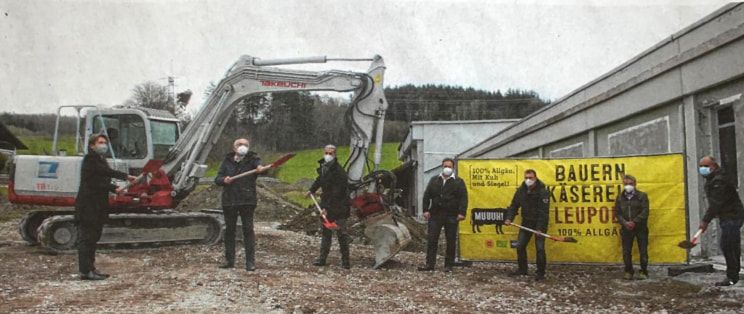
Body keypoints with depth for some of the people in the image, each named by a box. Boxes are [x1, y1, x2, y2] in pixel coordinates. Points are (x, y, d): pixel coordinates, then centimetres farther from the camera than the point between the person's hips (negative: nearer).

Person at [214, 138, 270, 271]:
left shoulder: (252, 159, -1)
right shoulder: (227, 161, 9)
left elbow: (259, 165, -25)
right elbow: (217, 179, 8)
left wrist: (261, 168, -50)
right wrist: (224, 180, -15)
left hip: (247, 201, -3)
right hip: (229, 201, 4)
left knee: (248, 229, -4)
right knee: (229, 230, 10)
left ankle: (250, 261, 0)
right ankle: (229, 260, 21)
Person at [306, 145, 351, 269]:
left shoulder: (338, 171, -21)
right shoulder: (323, 166, 6)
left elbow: (337, 193, -25)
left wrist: (327, 208, -27)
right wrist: (312, 190, 41)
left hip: (339, 207, -8)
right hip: (326, 205, 8)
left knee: (342, 234, -2)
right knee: (325, 232, 13)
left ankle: (345, 261, 7)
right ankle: (322, 258, 20)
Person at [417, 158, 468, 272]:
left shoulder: (458, 182, 5)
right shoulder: (434, 180, 13)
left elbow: (463, 198, -1)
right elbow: (427, 195, 12)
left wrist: (461, 212, -12)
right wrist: (426, 210, 2)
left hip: (451, 216, -2)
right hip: (435, 215, 2)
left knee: (451, 242, 2)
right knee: (431, 240, -1)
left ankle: (449, 265, 10)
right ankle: (430, 264, 4)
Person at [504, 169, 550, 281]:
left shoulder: (542, 191, -19)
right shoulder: (520, 190, -1)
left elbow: (543, 211, -22)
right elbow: (514, 205, 6)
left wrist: (540, 228, -26)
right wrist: (509, 218, -9)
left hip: (539, 223, -6)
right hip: (526, 222, 6)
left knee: (540, 248, -7)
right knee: (520, 246, 8)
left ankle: (541, 273, 6)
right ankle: (522, 269, 23)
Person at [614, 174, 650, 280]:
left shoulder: (642, 196, -3)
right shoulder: (620, 198, 6)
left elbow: (645, 212, -11)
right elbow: (617, 213, 4)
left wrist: (634, 222, -19)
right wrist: (625, 223, -13)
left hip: (640, 228, -3)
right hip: (626, 229, 3)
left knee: (643, 251, 2)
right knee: (626, 252, 6)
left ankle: (643, 272, 13)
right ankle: (628, 271, 17)